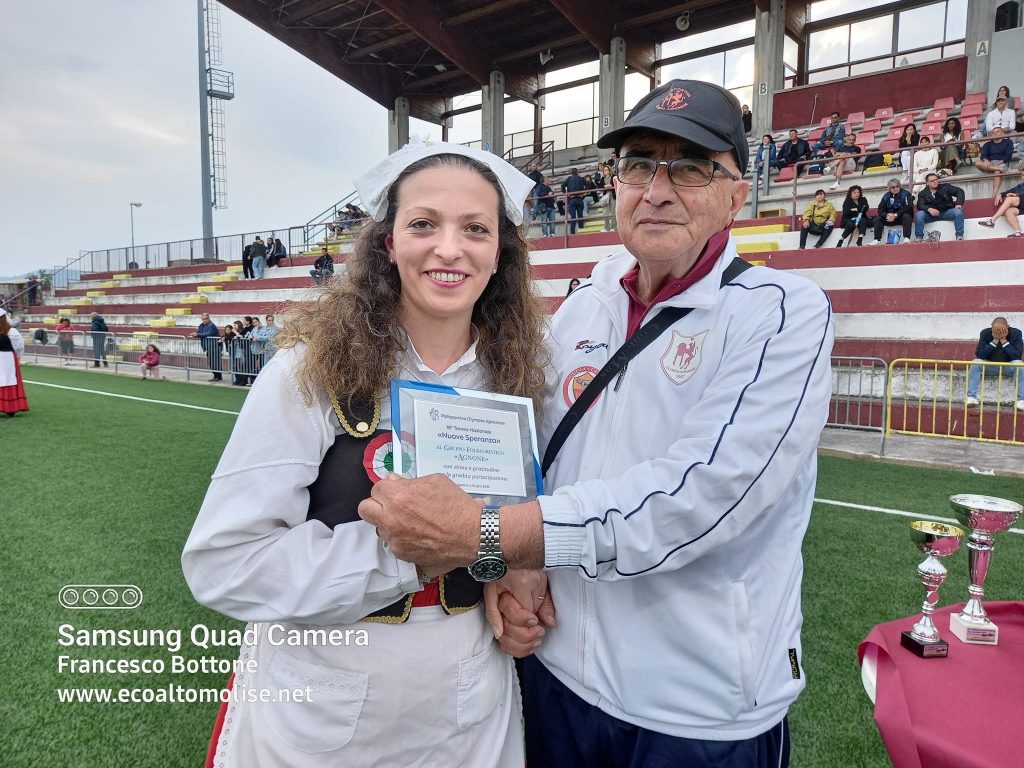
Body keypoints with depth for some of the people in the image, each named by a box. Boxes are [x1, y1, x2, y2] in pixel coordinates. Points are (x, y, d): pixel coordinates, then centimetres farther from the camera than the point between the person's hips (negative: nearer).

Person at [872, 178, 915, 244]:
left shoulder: (905, 194, -7)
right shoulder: (886, 196, 6)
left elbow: (907, 208, -19)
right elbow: (880, 210, 0)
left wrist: (896, 215, -26)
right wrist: (887, 215, -21)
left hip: (902, 217, -4)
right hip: (890, 218, 4)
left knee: (906, 216, -35)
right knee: (878, 218, -13)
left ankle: (906, 238, -42)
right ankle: (877, 241, -21)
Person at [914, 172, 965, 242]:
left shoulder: (945, 187, 9)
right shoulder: (923, 193, 6)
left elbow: (959, 191, 2)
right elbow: (920, 205, -9)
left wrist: (958, 203, -17)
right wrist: (929, 209, -31)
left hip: (947, 212, 1)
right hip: (931, 214, -1)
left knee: (958, 212, -29)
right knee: (918, 214, -28)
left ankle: (959, 236, -24)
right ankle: (919, 237, -27)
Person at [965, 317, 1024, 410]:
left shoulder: (1016, 333, -10)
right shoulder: (985, 333, -8)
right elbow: (979, 354, -17)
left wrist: (1004, 340, -24)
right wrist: (995, 341, -22)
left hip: (1008, 367, -1)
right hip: (989, 366, 1)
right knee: (975, 363, -28)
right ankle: (971, 397, -30)